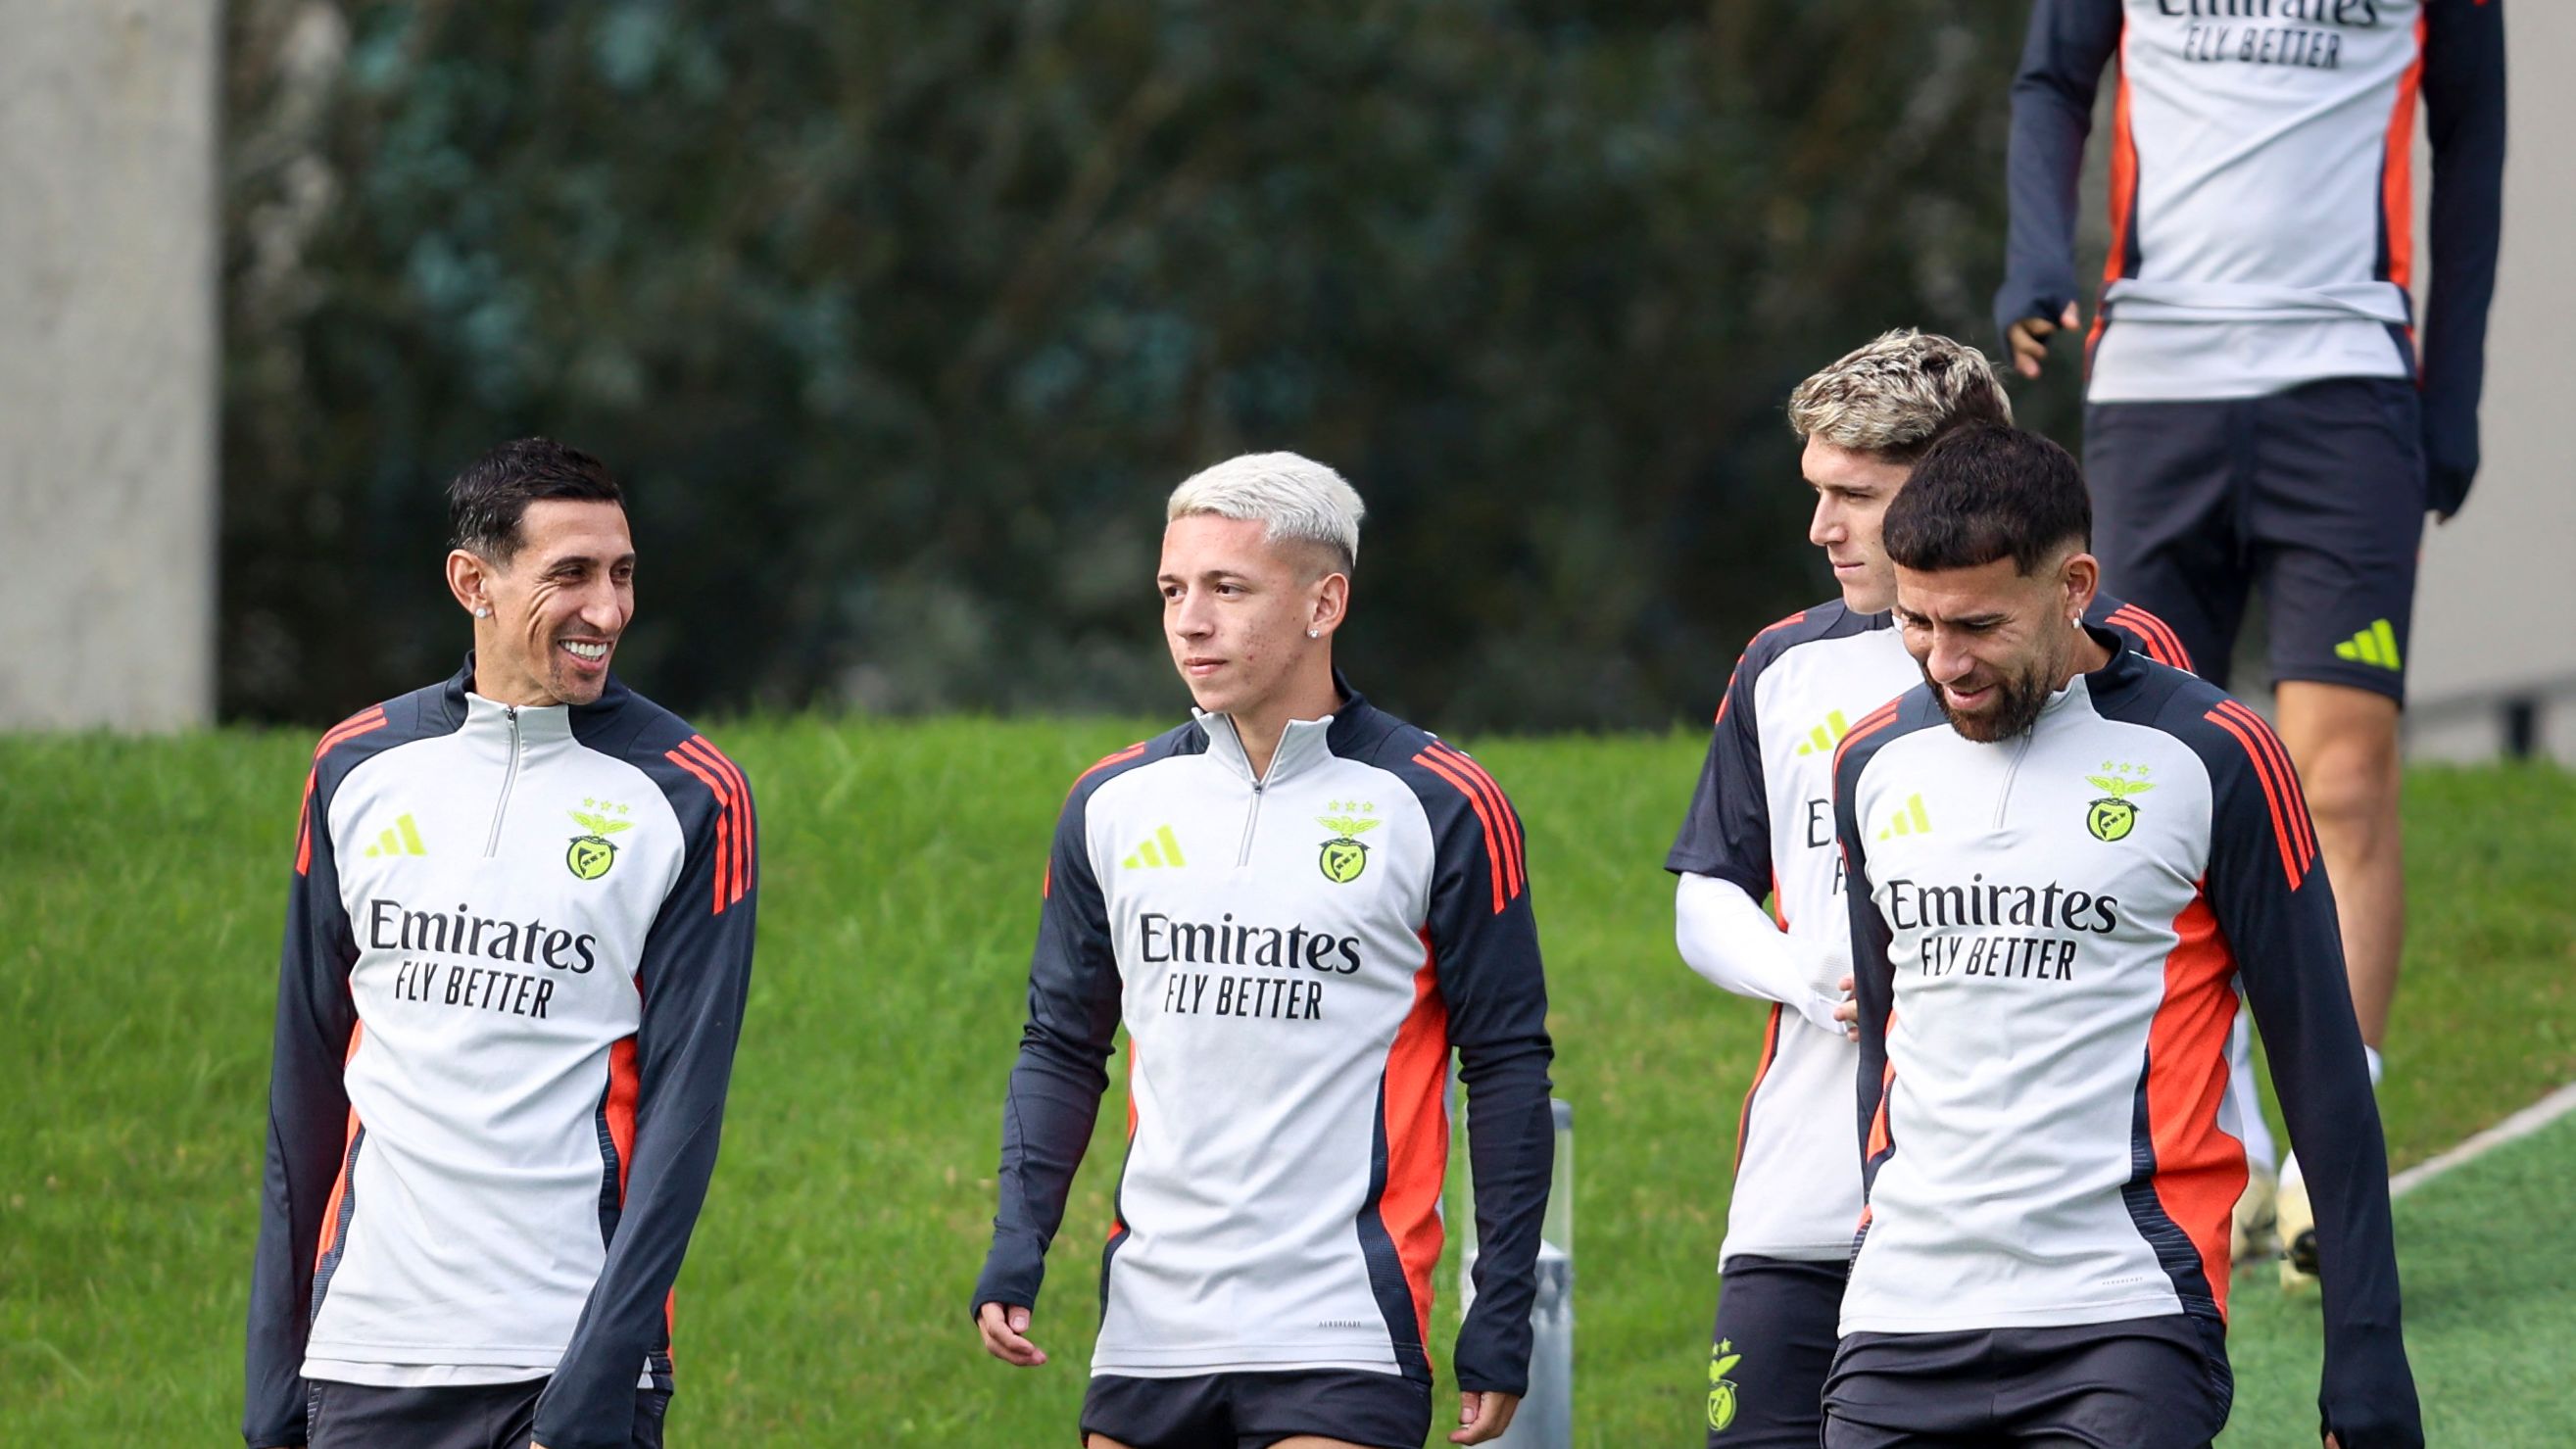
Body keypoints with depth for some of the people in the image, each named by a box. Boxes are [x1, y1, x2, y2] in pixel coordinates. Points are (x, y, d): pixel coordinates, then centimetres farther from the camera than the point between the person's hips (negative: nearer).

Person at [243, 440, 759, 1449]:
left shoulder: (692, 797, -2)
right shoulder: (355, 767, 8)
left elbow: (682, 1111, -7)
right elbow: (305, 1090, 12)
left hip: (572, 1360, -3)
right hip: (362, 1358, 3)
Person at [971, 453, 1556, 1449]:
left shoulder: (1439, 808, -3)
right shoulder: (1113, 804, 9)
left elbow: (1508, 1066, -1)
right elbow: (1061, 1047, 16)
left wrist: (1500, 1327, -4)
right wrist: (1014, 1255, 3)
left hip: (1340, 1336, -5)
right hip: (1148, 1323, 5)